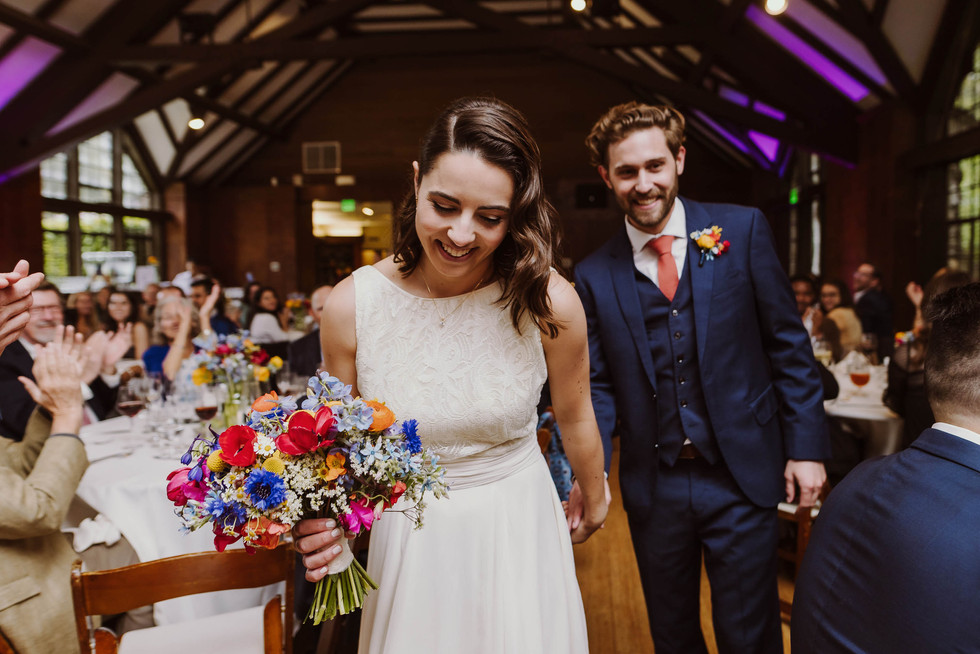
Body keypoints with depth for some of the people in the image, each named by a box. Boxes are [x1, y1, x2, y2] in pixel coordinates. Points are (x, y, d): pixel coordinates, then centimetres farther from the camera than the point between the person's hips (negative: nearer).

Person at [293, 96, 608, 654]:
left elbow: (574, 418, -1)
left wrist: (595, 501, 15)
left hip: (516, 528, 0)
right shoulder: (350, 306, -16)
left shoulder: (548, 303, -19)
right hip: (409, 537, 1)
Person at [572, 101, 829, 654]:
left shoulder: (743, 230, -3)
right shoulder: (594, 275, -1)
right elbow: (600, 385, 1)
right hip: (652, 486, 2)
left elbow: (789, 344, -1)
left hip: (741, 478, -1)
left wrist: (807, 446, -5)